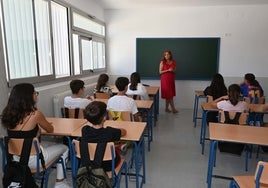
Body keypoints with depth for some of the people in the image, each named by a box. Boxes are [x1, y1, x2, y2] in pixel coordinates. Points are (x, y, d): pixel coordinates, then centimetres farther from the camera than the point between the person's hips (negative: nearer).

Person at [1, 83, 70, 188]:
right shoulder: (35, 114, -23)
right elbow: (50, 130, -5)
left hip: (15, 158, 7)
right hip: (32, 159, -7)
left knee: (49, 144, 31)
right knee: (64, 149, 16)